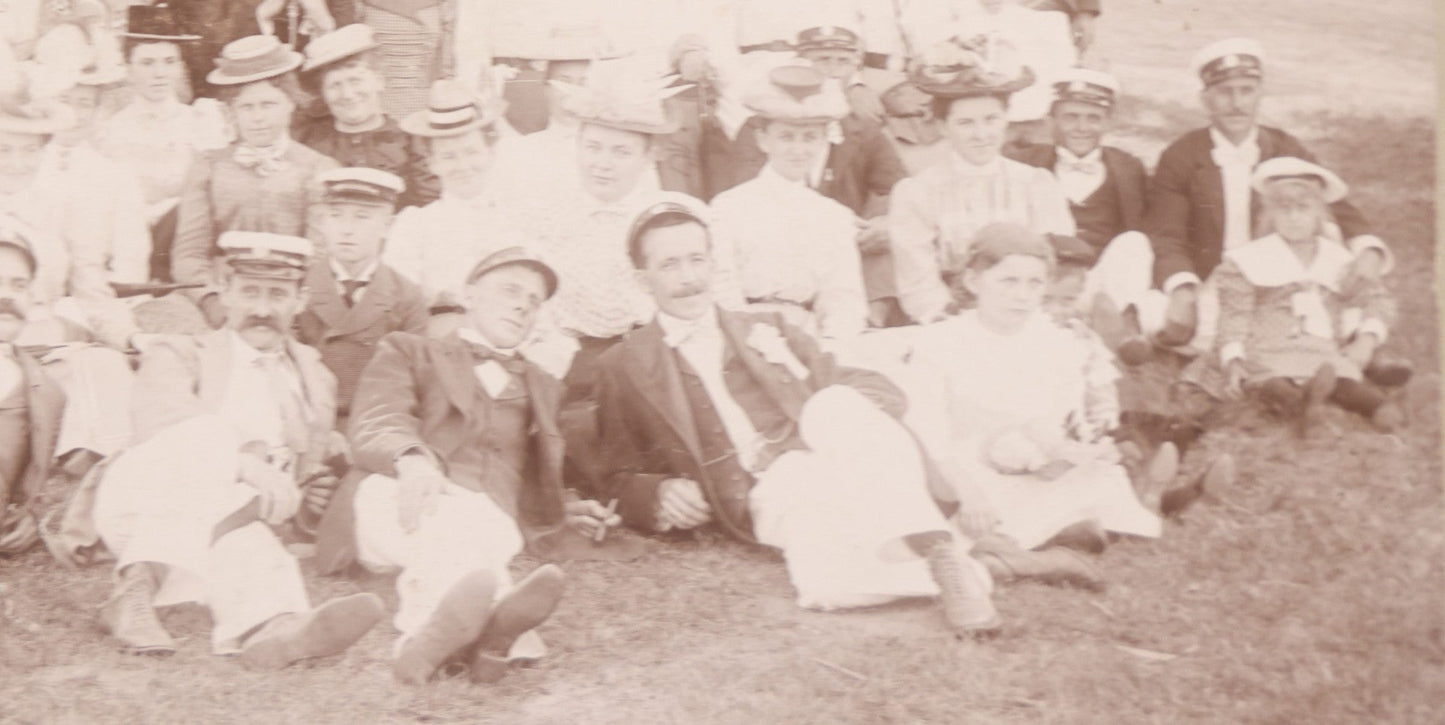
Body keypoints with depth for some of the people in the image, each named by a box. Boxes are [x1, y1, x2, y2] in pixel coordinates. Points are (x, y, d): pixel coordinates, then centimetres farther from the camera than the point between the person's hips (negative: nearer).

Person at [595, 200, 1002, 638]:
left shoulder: (767, 331, 25)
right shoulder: (626, 367, 19)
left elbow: (880, 390, 18)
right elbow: (620, 481, 17)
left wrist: (840, 416, -6)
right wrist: (659, 495, -6)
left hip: (836, 456, 2)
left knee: (833, 403, -34)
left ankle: (938, 550, -45)